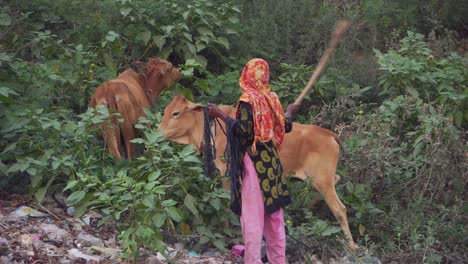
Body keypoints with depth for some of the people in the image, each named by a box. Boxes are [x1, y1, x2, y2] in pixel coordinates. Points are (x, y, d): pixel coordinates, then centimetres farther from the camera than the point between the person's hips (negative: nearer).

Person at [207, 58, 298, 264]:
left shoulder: (247, 100, -10)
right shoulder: (272, 98, 7)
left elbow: (245, 130, -19)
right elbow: (285, 127, 14)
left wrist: (221, 115, -15)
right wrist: (289, 112, 34)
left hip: (253, 162, -6)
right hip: (271, 161, 6)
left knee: (253, 214, -4)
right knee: (274, 215, 13)